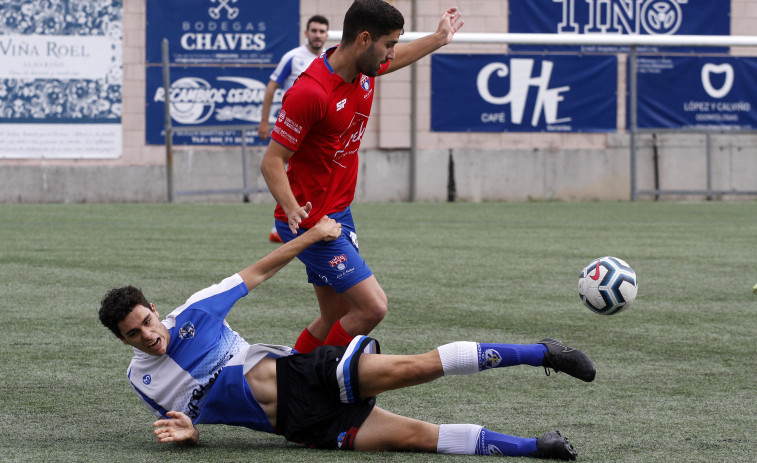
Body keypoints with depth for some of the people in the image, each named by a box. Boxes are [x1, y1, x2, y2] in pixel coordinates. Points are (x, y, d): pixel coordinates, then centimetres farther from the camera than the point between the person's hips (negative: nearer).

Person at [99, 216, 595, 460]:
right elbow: (180, 419, 18)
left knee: (412, 368, -24)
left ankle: (541, 353, -14)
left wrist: (309, 236, 4)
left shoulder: (192, 314, 1)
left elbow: (255, 274, 9)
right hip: (298, 423, 1)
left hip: (299, 374, 0)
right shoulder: (144, 381, 6)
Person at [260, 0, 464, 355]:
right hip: (311, 222, -9)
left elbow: (395, 59, 29)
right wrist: (292, 209, -36)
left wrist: (439, 39, 40)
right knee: (372, 307, -15)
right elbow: (271, 162, -21)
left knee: (337, 318, 11)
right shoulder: (311, 92, -24)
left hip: (339, 215, 9)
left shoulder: (364, 70, 2)